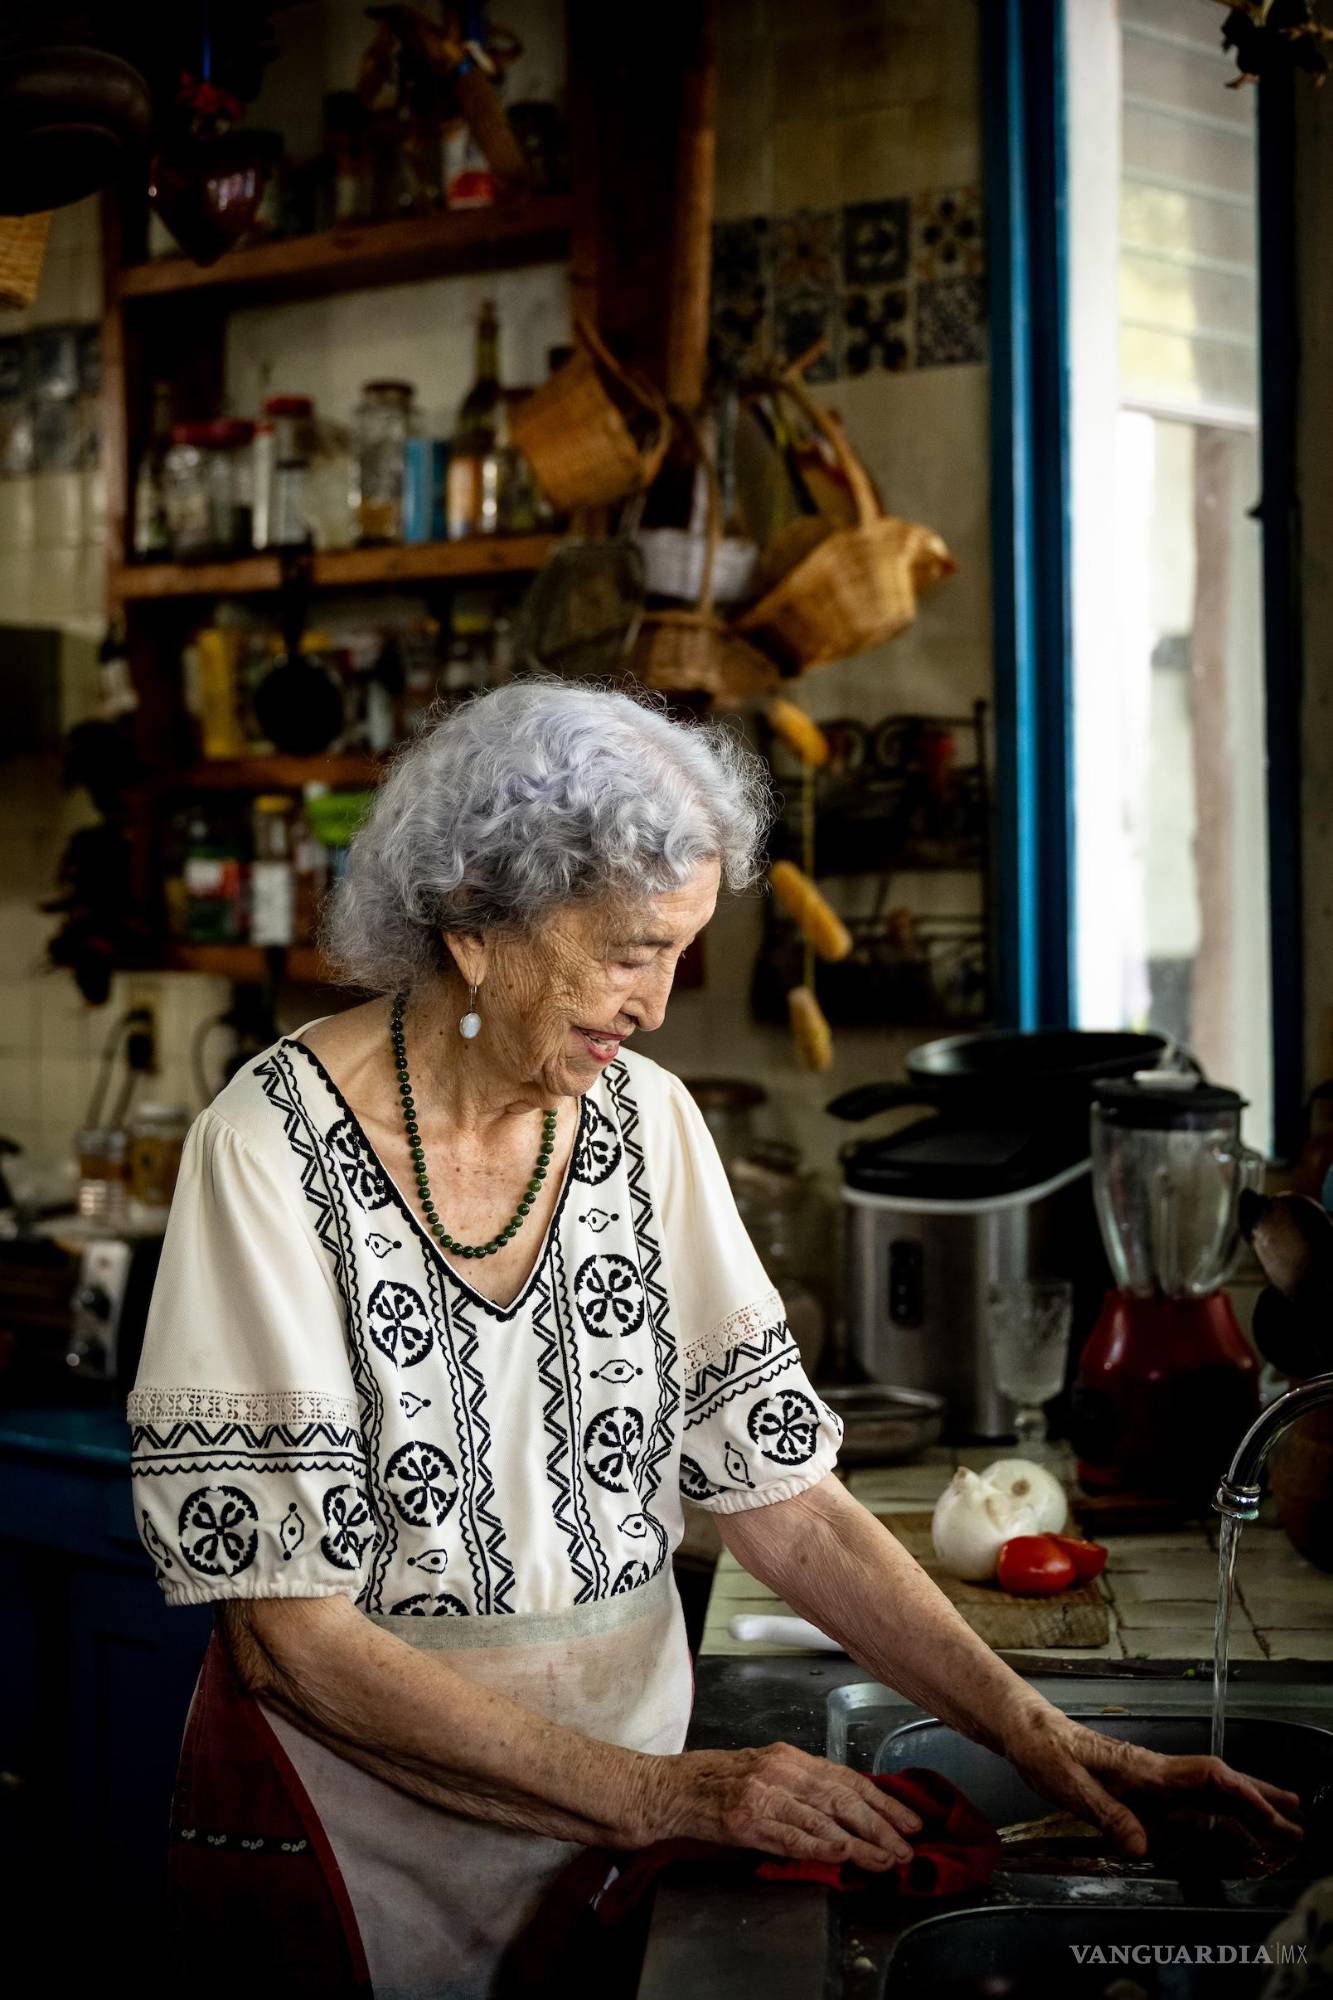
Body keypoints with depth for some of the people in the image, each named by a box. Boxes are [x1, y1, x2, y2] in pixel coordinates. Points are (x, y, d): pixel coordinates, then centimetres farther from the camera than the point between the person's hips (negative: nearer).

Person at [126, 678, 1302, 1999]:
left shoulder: (645, 1120, -1)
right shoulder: (278, 1144, -17)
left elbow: (781, 1495, -1)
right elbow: (289, 1637, -19)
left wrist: (1039, 1737, -12)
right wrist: (663, 1795, -24)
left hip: (626, 1797, 5)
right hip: (361, 1825, -4)